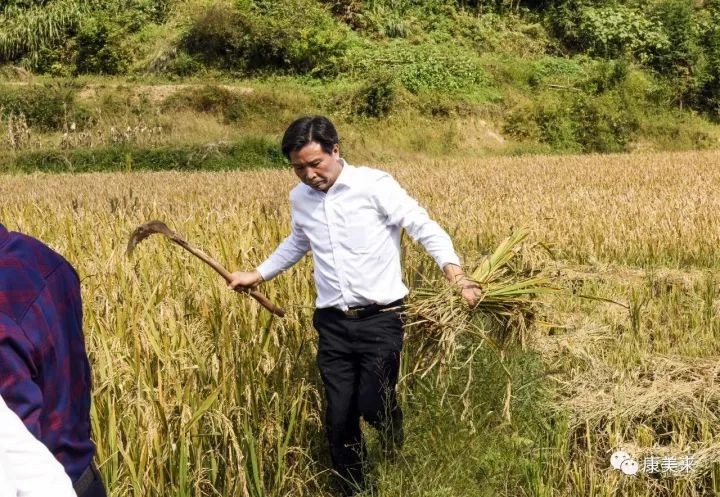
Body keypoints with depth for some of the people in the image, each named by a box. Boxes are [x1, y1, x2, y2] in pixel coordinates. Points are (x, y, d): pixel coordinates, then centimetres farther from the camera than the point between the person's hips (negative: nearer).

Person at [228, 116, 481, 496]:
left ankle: (394, 446, 30)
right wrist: (257, 275, 24)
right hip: (332, 324, 5)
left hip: (380, 320, -4)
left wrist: (456, 276, -26)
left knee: (373, 405, -8)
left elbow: (425, 228, -13)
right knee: (338, 419, 5)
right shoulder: (299, 198, 7)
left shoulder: (374, 185, -11)